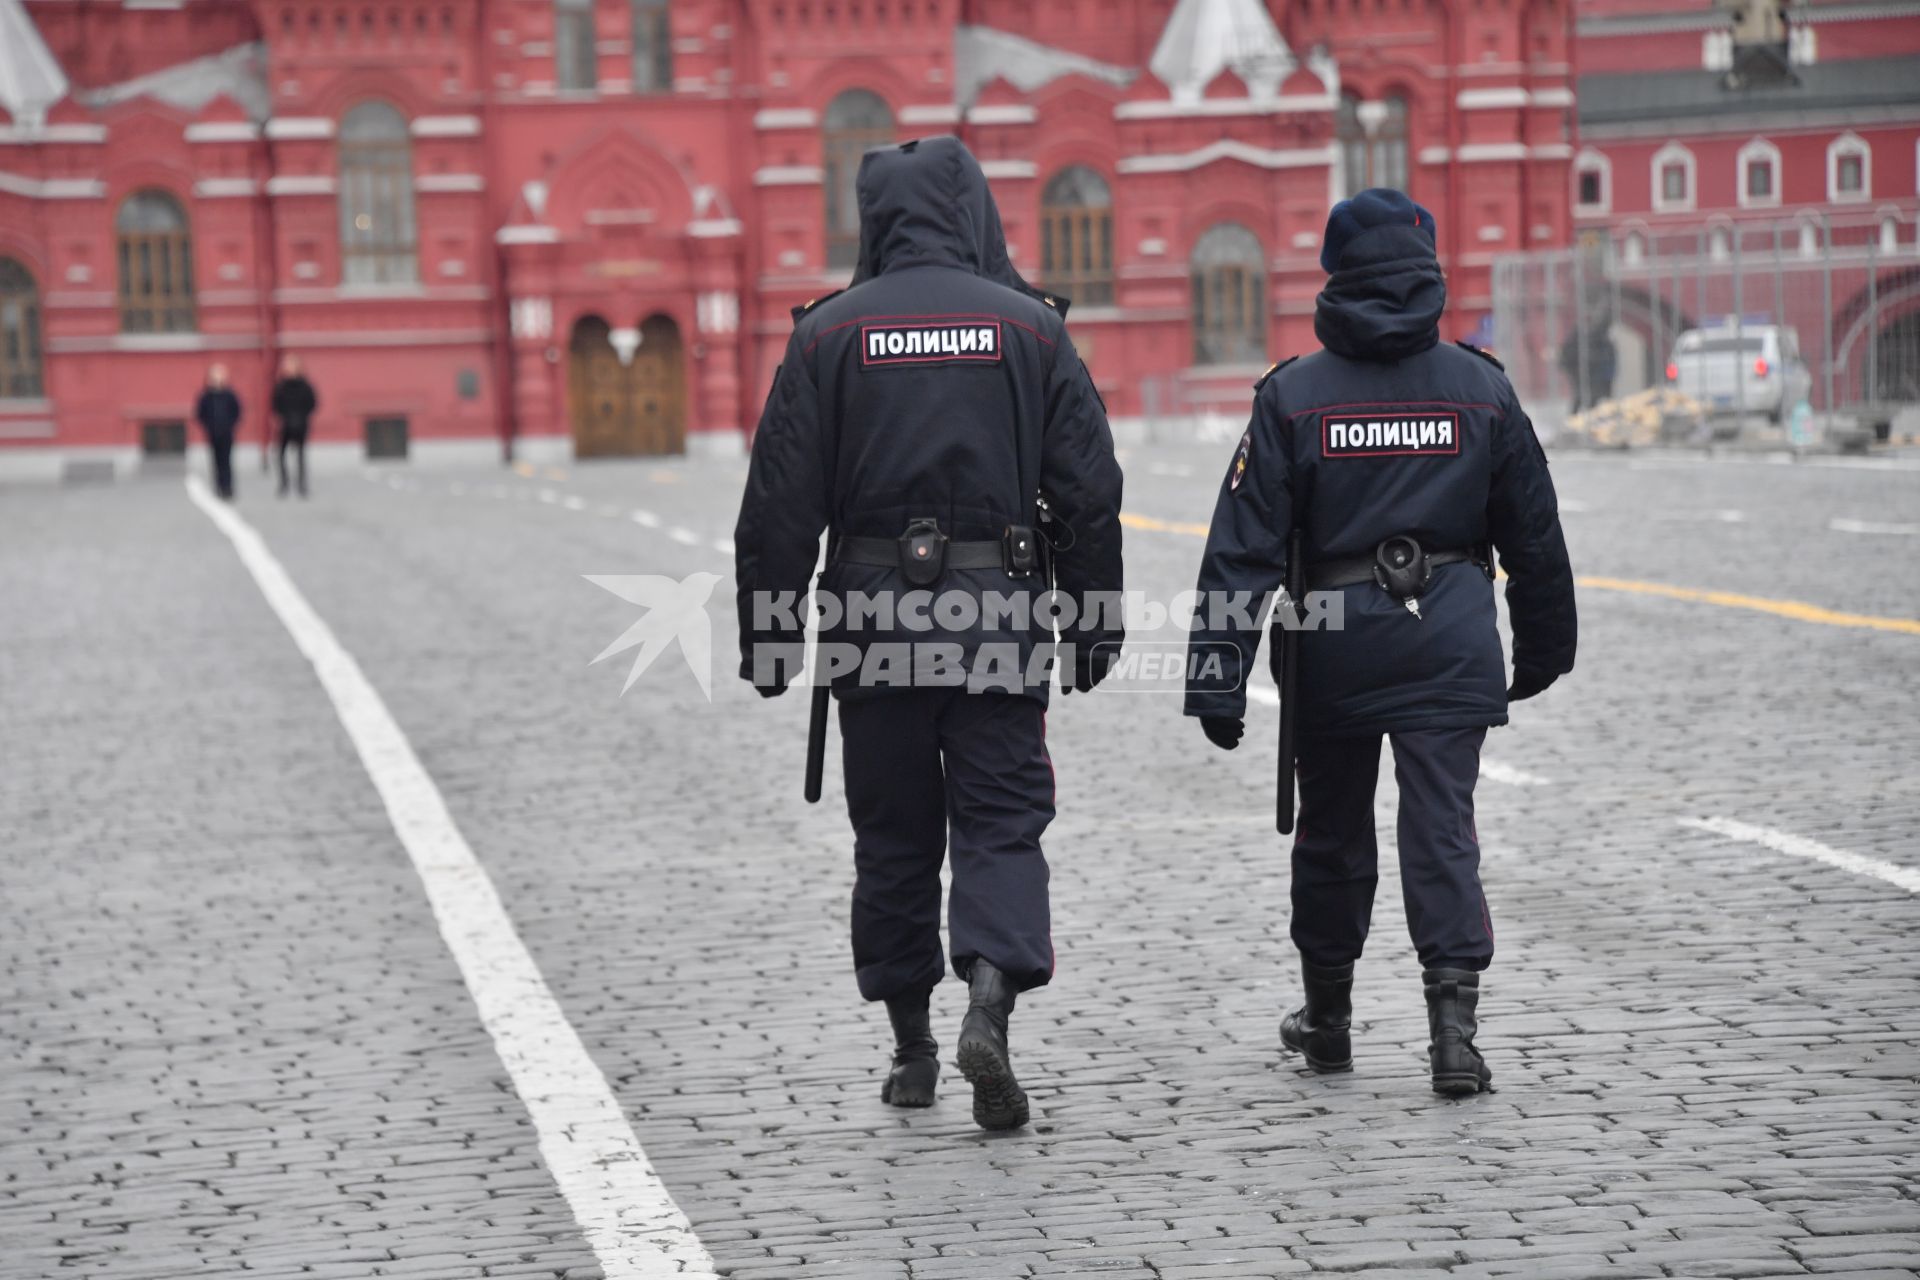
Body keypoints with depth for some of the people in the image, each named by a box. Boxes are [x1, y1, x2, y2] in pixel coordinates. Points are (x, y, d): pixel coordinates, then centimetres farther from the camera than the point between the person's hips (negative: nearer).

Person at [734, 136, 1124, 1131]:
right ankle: (990, 998, -19)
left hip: (873, 610, 1)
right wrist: (1096, 622, 9)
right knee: (1001, 820, 3)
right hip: (1000, 608, 0)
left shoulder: (829, 334, 0)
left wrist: (767, 634, 5)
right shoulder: (1028, 327, 2)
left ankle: (912, 1049, 18)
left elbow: (780, 502, -2)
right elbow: (1089, 491, 2)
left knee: (893, 831, 11)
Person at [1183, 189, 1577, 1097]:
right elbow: (1534, 537, 9)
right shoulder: (1483, 389, 2)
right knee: (1442, 832, -1)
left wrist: (1217, 675, -5)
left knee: (1332, 831, 15)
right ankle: (1452, 1014, -15)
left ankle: (1327, 1018, 28)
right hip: (1451, 639, 0)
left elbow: (1244, 546, -7)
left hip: (1334, 644, 0)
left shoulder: (1293, 396, -4)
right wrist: (1544, 649, 22)